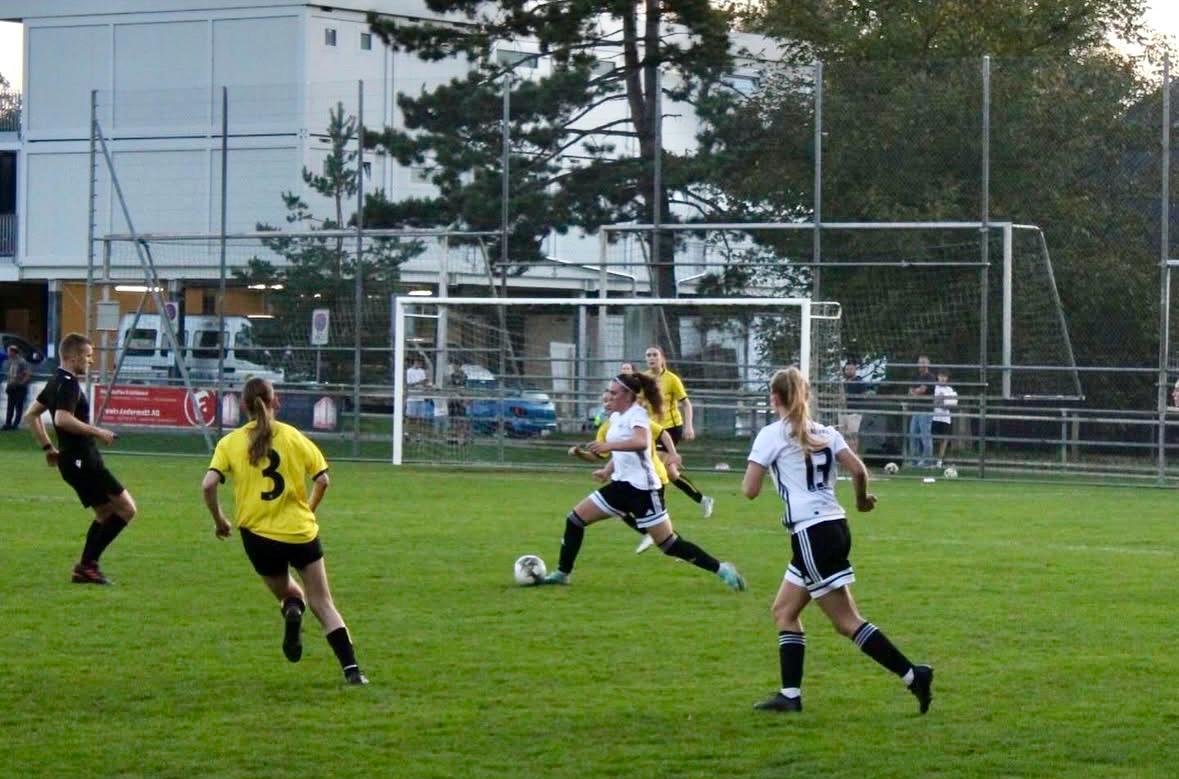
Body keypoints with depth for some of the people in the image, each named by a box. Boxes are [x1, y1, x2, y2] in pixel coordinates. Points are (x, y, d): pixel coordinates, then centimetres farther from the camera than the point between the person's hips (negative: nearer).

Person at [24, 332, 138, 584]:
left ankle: (86, 568, 14)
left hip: (75, 461, 10)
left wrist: (48, 448, 24)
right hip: (82, 461, -10)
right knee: (126, 508, -7)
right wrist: (97, 432, -23)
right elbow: (62, 419, -30)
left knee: (106, 513, 17)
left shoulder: (56, 382, 16)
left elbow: (31, 415, 23)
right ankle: (88, 563, -7)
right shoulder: (68, 384, -15)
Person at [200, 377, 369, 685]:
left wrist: (218, 519, 4)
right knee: (323, 604, 7)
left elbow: (208, 484, -12)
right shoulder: (293, 437, 0)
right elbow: (323, 479, -1)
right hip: (301, 530, 0)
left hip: (259, 534, 0)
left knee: (285, 592, 25)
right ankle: (351, 669, -6)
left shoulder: (230, 443, -1)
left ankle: (292, 607, -12)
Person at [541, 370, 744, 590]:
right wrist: (607, 470, 10)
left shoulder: (637, 414, -14)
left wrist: (609, 445, -45)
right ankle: (562, 573, 14)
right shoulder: (616, 417, 12)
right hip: (622, 485, 9)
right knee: (575, 519, 4)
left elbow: (642, 442, -36)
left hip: (642, 488, -9)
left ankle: (721, 569, -1)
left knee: (669, 544, -9)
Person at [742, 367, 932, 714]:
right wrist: (862, 500, 18)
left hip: (812, 534, -8)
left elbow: (750, 490, -7)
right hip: (835, 527, 8)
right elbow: (858, 469, -1)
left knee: (847, 621, -3)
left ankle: (912, 675, -8)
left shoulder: (771, 435, -4)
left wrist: (754, 471, 14)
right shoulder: (825, 433, 12)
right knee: (784, 610, 14)